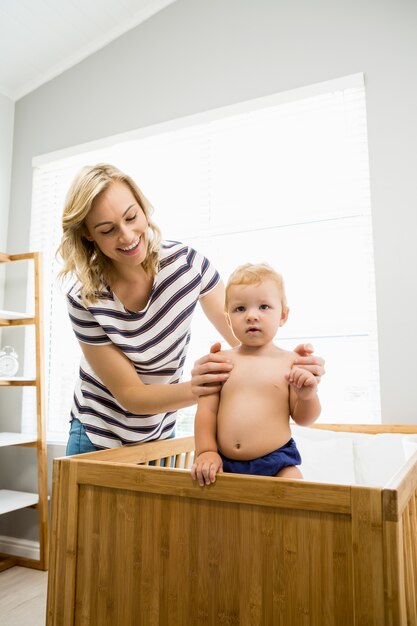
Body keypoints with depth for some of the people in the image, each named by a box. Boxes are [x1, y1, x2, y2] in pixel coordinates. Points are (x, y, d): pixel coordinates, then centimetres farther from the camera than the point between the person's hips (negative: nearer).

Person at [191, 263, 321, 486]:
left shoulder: (290, 362, -2)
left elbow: (302, 418, 5)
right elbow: (206, 410, 5)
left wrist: (308, 396, -15)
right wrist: (206, 452, -2)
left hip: (277, 462, -2)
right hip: (224, 464, 2)